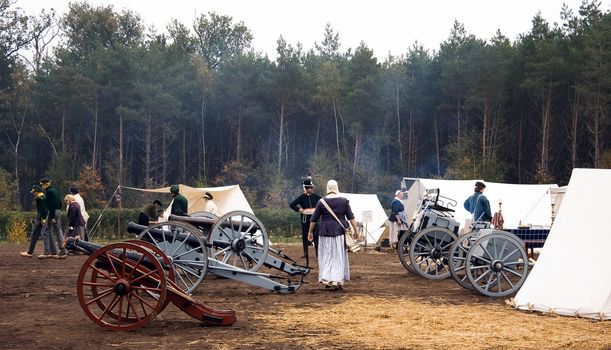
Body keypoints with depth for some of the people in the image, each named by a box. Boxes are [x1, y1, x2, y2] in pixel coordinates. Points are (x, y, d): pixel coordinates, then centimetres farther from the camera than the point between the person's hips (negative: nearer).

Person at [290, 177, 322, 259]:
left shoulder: (315, 196, 2)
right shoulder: (302, 197, -5)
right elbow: (292, 205, -6)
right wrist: (299, 210, -14)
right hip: (305, 219, -1)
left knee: (316, 235, -1)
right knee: (305, 236, 6)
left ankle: (318, 252, 6)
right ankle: (305, 253, 14)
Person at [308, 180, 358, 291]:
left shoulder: (321, 201, -1)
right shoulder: (344, 201, -1)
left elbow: (314, 219, 4)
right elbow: (351, 217, -1)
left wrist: (310, 232, 15)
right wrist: (356, 230, 4)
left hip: (326, 233, 0)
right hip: (340, 232, 0)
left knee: (326, 256, 10)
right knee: (339, 256, 8)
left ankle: (327, 280, 6)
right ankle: (338, 281, 5)